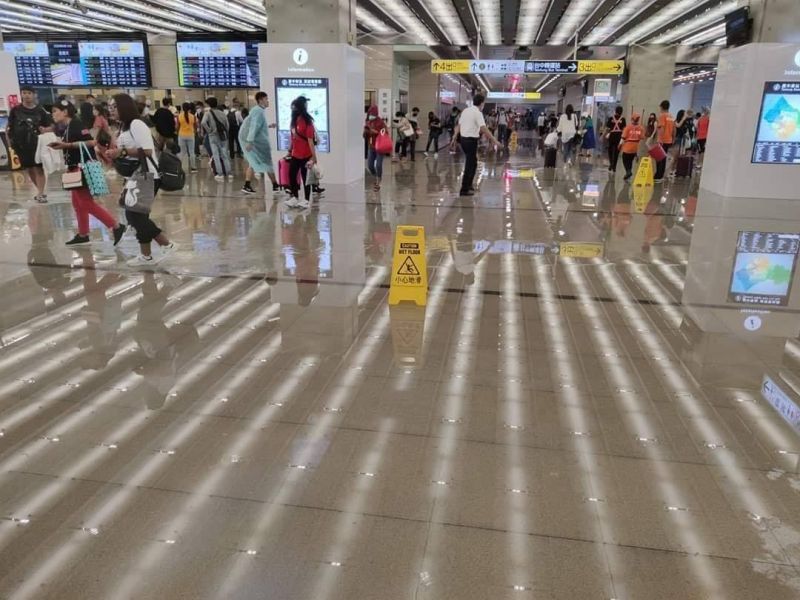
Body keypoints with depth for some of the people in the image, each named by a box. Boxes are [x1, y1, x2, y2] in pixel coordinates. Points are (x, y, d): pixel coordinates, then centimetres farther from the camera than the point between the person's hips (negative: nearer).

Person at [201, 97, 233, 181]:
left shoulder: (208, 113, -6)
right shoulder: (222, 113, 4)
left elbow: (203, 123, -22)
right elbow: (227, 124, 3)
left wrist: (209, 130, -10)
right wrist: (225, 132, 12)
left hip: (213, 136, -3)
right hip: (223, 136, 3)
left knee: (216, 156, 3)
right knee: (225, 155, 9)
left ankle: (220, 174, 0)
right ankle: (229, 173, 7)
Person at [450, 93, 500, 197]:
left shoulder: (466, 110, 10)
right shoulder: (477, 113, -13)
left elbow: (459, 126, 14)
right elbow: (484, 129, -22)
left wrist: (454, 138, 21)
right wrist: (494, 140, -22)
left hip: (464, 139, 8)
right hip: (471, 141, -8)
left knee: (472, 163, 21)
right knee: (469, 165, -2)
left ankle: (468, 185, 28)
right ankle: (464, 190, 0)